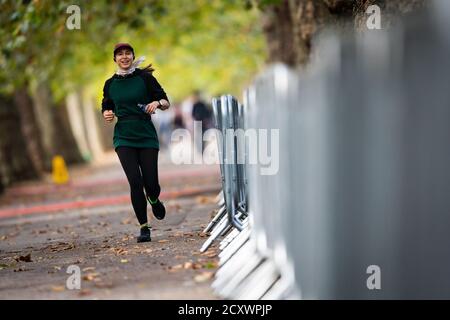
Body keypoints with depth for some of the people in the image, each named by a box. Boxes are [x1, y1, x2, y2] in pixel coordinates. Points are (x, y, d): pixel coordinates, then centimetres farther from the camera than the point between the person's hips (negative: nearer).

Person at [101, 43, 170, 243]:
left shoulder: (144, 77, 0)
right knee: (135, 182, -13)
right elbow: (106, 107, 21)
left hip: (147, 137, -1)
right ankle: (144, 228, -1)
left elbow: (166, 103, 2)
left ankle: (154, 201, 35)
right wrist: (107, 114, -1)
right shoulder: (110, 84, 7)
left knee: (151, 183, -4)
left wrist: (157, 102, -20)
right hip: (123, 138, 1)